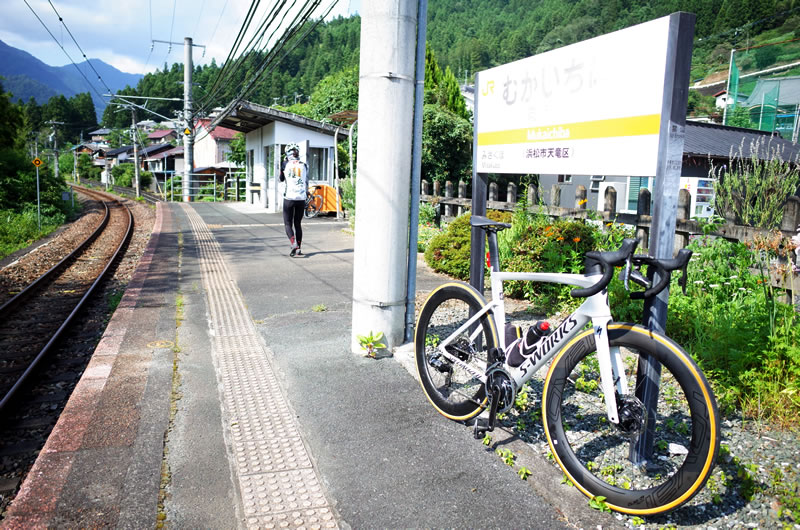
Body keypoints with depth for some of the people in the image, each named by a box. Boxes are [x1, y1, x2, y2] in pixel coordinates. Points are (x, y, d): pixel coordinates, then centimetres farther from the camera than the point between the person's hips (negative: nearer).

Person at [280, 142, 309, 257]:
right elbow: (306, 182, 11)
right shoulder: (304, 165, 4)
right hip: (301, 198, 2)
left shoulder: (285, 164, 0)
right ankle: (298, 248, 11)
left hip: (289, 198, -2)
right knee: (298, 224, 13)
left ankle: (293, 243, -21)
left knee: (288, 223, 3)